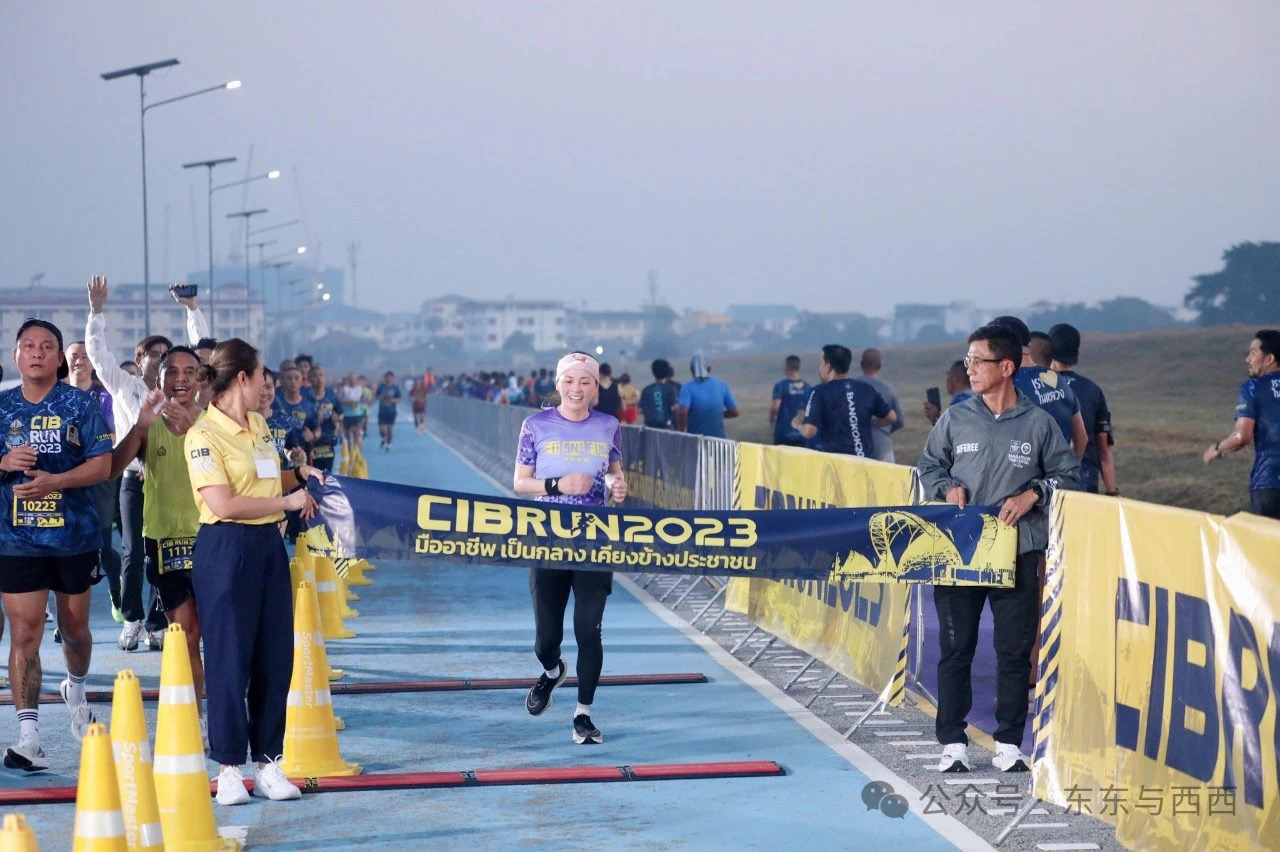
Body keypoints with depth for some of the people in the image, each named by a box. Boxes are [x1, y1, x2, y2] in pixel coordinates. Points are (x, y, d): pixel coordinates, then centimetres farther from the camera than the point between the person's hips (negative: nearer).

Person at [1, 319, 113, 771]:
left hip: (75, 535, 0)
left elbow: (102, 464, -7)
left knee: (75, 628, 13)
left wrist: (55, 482, -21)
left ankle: (76, 690, 44)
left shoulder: (80, 404, -1)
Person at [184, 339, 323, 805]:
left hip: (269, 545, 8)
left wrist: (299, 475, 11)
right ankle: (229, 769, 9)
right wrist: (287, 501, -13)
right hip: (225, 550, -7)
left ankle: (268, 763, 15)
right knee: (229, 660, -1)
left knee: (276, 657, 7)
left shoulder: (258, 425, 13)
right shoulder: (204, 435, -12)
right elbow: (224, 504, -20)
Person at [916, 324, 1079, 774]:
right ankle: (953, 742, 12)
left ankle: (1008, 744, 14)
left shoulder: (1039, 423, 0)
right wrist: (947, 487, -5)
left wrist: (1033, 495, -8)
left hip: (1018, 553, -1)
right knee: (955, 648, 4)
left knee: (1015, 649, 4)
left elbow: (1067, 473, 7)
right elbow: (928, 466, 14)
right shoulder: (954, 419, 3)